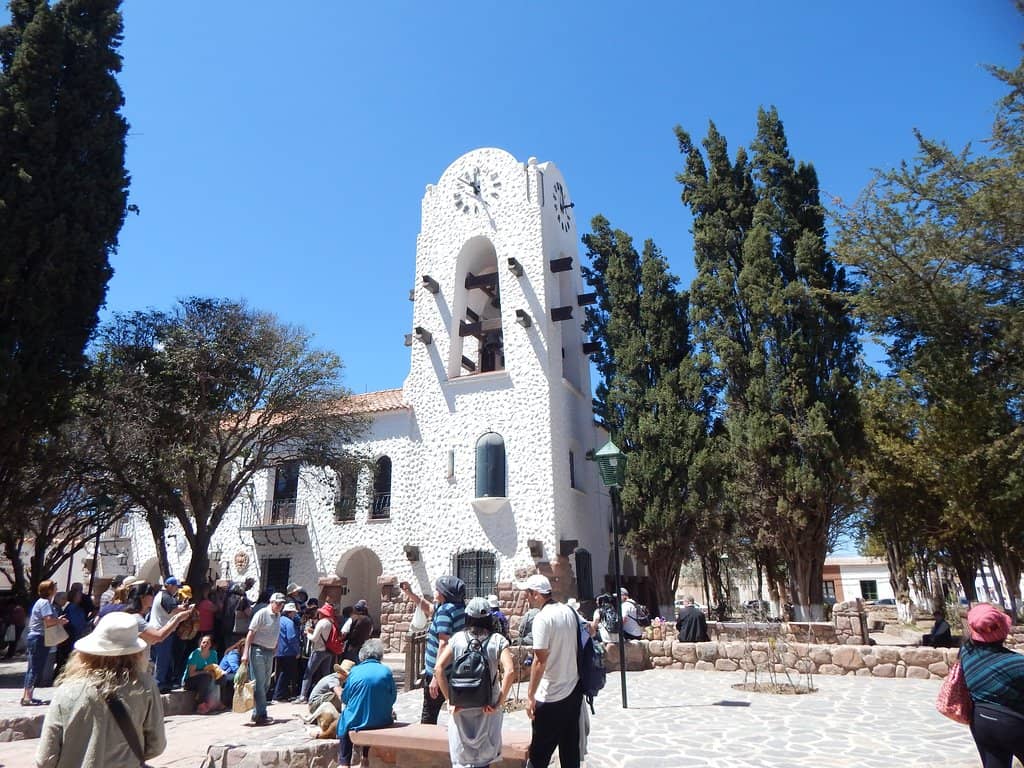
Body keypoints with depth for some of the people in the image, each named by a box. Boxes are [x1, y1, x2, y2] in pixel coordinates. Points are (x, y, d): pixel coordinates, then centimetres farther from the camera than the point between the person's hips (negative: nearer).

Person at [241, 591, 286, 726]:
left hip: (270, 652, 8)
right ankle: (260, 716, -1)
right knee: (259, 684, -4)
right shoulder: (261, 613, -12)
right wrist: (245, 653, -19)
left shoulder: (278, 616, 10)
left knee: (265, 684, 13)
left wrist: (275, 649, 10)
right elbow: (251, 633, -15)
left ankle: (257, 713, 23)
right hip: (258, 650, -8)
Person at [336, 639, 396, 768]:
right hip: (381, 722, 1)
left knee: (343, 722, 28)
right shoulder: (386, 672, -5)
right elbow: (393, 698, 2)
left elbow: (344, 699, 2)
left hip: (356, 721, -1)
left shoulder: (355, 671, -6)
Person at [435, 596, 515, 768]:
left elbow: (439, 668, -9)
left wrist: (450, 700, -5)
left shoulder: (457, 638, -1)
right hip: (487, 708, 0)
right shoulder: (497, 640, -3)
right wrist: (498, 703, -9)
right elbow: (509, 671, -16)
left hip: (461, 707, 0)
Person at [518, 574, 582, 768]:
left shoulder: (542, 618, -18)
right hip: (574, 691, 7)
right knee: (571, 749, 16)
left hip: (551, 696, -7)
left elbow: (540, 661, -21)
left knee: (539, 752, 5)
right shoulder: (570, 611, 4)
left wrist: (530, 696, -15)